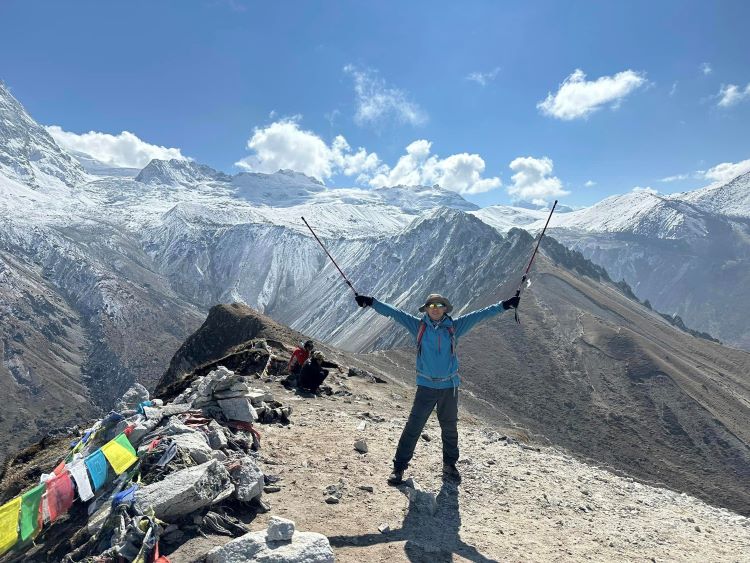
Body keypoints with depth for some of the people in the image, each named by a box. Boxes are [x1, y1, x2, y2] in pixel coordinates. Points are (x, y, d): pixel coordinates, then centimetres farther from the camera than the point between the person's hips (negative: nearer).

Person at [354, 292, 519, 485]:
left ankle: (450, 465, 35)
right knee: (413, 427, -3)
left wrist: (503, 306, -2)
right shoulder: (418, 325, -2)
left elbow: (479, 315, 1)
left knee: (450, 428, 16)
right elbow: (394, 312, -5)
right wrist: (371, 302, -11)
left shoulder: (454, 326, 0)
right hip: (426, 386, -2)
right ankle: (399, 467, 9)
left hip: (450, 386, 2)